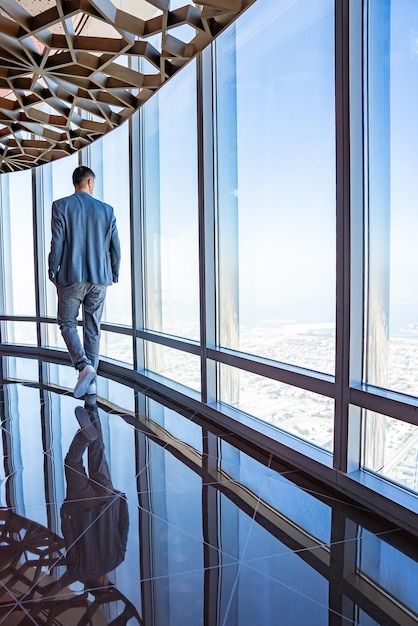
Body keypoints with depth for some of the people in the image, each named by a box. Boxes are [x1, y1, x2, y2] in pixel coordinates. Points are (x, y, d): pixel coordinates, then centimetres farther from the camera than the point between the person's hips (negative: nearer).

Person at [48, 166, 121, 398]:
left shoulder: (61, 206, -2)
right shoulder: (107, 209, 5)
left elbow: (57, 243, -7)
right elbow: (115, 247, 5)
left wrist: (53, 273, 4)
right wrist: (114, 274, 16)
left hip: (71, 277, -2)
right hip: (99, 278, 3)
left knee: (67, 323, 9)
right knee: (93, 328, 9)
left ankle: (84, 366, -12)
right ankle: (91, 380, 14)